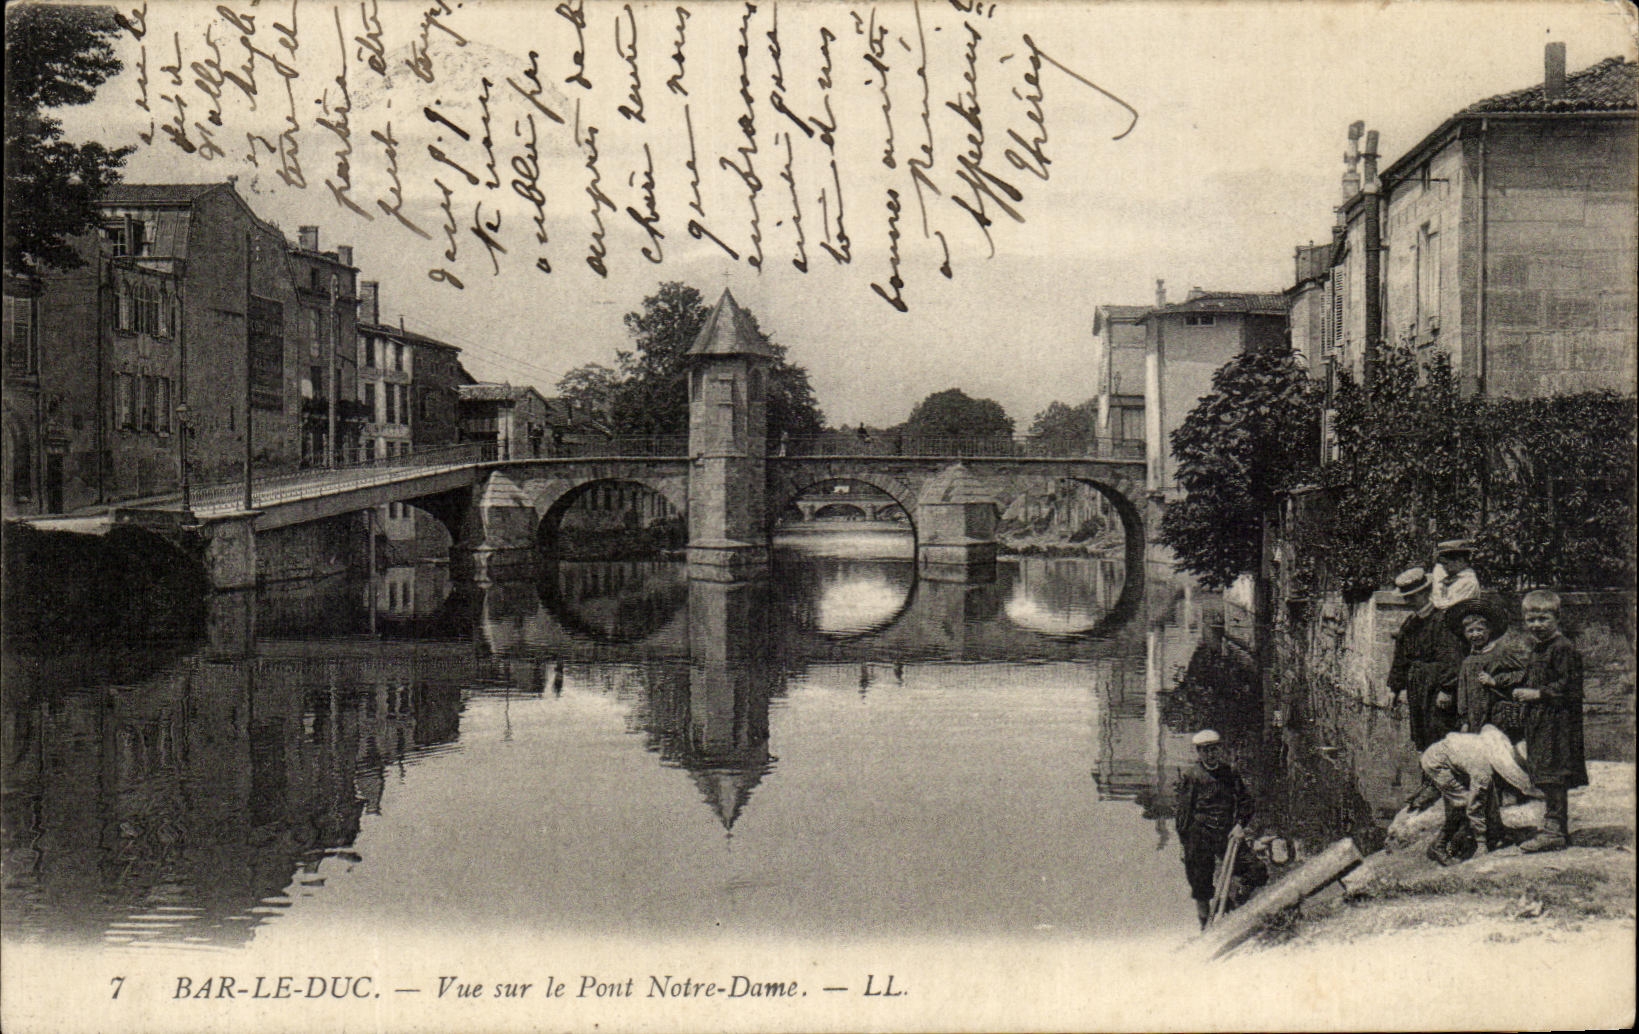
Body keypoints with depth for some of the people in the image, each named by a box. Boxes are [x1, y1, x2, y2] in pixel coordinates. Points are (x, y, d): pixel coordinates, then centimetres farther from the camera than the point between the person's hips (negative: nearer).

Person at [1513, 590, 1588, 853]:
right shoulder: (1536, 650, 17)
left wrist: (1537, 694, -17)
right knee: (1547, 779, 12)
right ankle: (1558, 829, 20)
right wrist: (1521, 692, 12)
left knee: (1552, 777, -9)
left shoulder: (1563, 648, -13)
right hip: (1539, 721, 10)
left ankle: (1554, 830, -5)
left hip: (1557, 720, -10)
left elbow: (1569, 687, -18)